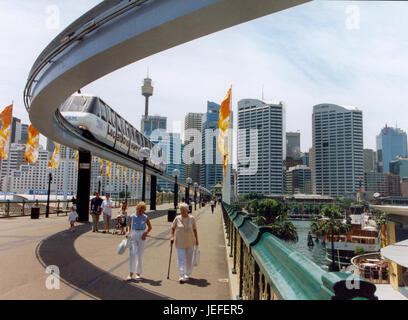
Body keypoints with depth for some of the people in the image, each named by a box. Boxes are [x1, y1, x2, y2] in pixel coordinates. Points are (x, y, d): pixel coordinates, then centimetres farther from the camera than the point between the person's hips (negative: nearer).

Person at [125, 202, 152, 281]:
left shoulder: (145, 218, 1)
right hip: (133, 235, 0)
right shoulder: (132, 216, 2)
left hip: (141, 236, 0)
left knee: (140, 255, 4)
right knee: (132, 254, -10)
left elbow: (150, 227, 11)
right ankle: (131, 273, -8)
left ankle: (138, 273, 16)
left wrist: (146, 233, -5)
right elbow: (129, 225, 16)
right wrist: (128, 231, -3)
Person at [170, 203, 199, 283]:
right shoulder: (177, 218, -4)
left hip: (190, 242, 1)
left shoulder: (192, 218, -3)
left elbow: (194, 229, 4)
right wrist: (172, 236, -3)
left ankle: (187, 274, 29)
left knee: (189, 259, 11)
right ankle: (181, 276, -5)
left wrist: (196, 239, 5)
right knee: (181, 259, -6)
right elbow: (173, 228, 7)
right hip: (180, 243, -1)